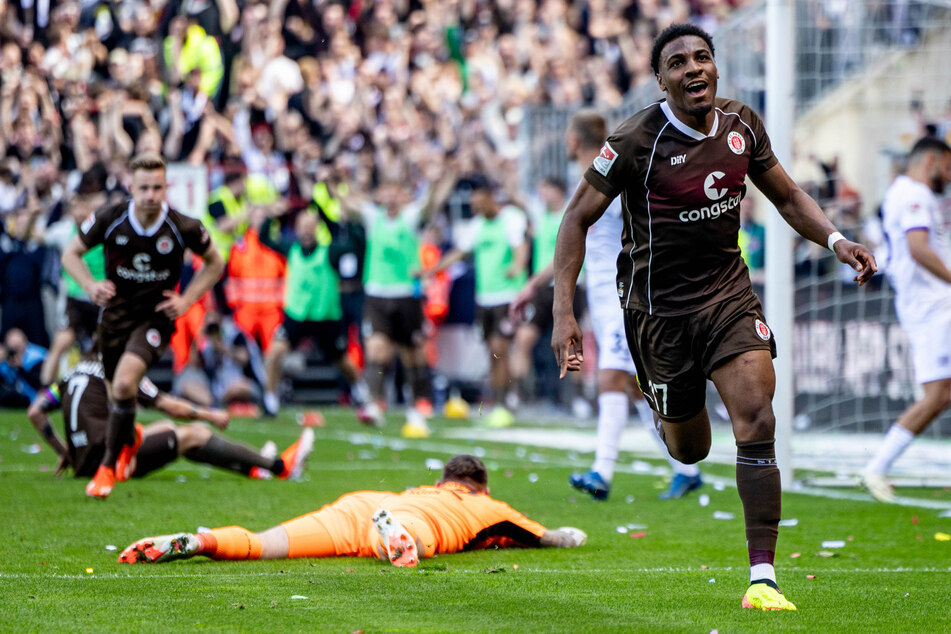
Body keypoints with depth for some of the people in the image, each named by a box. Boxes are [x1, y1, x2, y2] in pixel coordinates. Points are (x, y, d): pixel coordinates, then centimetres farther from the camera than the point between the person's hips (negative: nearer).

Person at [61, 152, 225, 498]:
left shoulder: (184, 227, -16)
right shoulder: (109, 219, -13)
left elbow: (214, 263, 4)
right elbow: (71, 253, 2)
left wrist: (187, 299, -7)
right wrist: (90, 285, -16)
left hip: (156, 315, -3)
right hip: (115, 311, 3)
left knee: (124, 382, -25)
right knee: (116, 391, 13)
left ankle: (109, 465, -8)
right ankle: (129, 440, 50)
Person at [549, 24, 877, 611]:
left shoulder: (742, 124, -2)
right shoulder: (637, 140, -17)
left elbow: (788, 196, 13)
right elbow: (579, 217, -10)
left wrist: (837, 241, -5)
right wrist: (564, 313, -16)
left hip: (729, 292, 3)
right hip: (659, 304, -3)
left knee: (757, 423, -16)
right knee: (689, 449, 9)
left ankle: (762, 577, -14)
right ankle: (667, 412, 49)